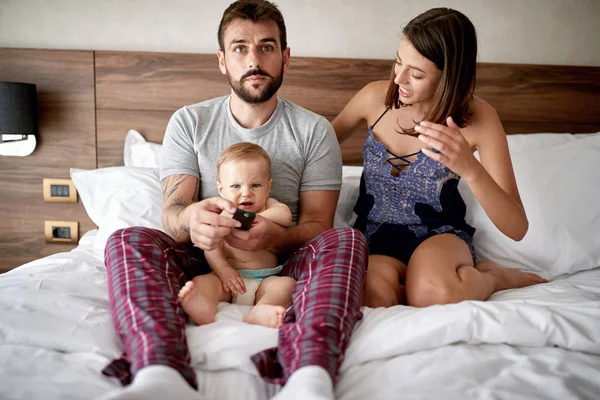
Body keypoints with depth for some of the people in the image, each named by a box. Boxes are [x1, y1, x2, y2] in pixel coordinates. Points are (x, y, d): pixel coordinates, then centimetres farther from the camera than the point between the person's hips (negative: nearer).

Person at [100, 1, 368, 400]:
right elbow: (171, 210, -3)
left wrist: (278, 236, -27)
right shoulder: (189, 122, 6)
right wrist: (190, 219, -30)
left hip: (282, 262, 0)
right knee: (127, 240, -24)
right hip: (205, 261, 1)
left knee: (348, 240, -29)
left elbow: (318, 224, -2)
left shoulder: (315, 130, 4)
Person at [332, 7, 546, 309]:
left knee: (430, 294, -37)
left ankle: (493, 277, -2)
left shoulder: (478, 118, -14)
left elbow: (517, 229, -16)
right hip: (374, 235, 2)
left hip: (440, 236, -2)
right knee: (376, 296, -33)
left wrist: (470, 168, -34)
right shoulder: (375, 97, -8)